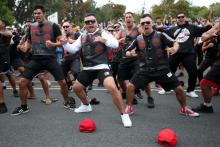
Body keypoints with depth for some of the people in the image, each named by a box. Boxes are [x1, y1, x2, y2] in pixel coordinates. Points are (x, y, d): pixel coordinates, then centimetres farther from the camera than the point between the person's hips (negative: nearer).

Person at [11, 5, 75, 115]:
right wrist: (25, 47, -1)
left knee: (62, 82, -3)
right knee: (22, 82, -4)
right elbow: (28, 41, 22)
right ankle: (23, 107, 15)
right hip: (35, 59, 3)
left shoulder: (53, 26, -2)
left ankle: (67, 102, 24)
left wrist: (53, 44, -25)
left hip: (50, 59, -3)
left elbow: (61, 42, -4)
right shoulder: (31, 27, 10)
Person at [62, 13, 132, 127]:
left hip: (101, 67, -7)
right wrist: (65, 44, -10)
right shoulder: (83, 36, 11)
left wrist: (103, 40, -39)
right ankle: (86, 106, 45)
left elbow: (115, 44, -20)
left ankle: (124, 115, -14)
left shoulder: (102, 33, -6)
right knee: (76, 88, 18)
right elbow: (73, 49, 10)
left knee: (112, 88, -28)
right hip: (88, 69, 7)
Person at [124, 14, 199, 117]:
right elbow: (127, 52, 7)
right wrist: (130, 53, -18)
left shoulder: (160, 35, -5)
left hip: (162, 70, -1)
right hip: (145, 71, 2)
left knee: (179, 89, -1)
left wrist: (174, 48, -36)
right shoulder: (138, 39, 2)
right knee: (130, 86, -13)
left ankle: (184, 108, 26)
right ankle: (129, 108, 11)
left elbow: (175, 43, -12)